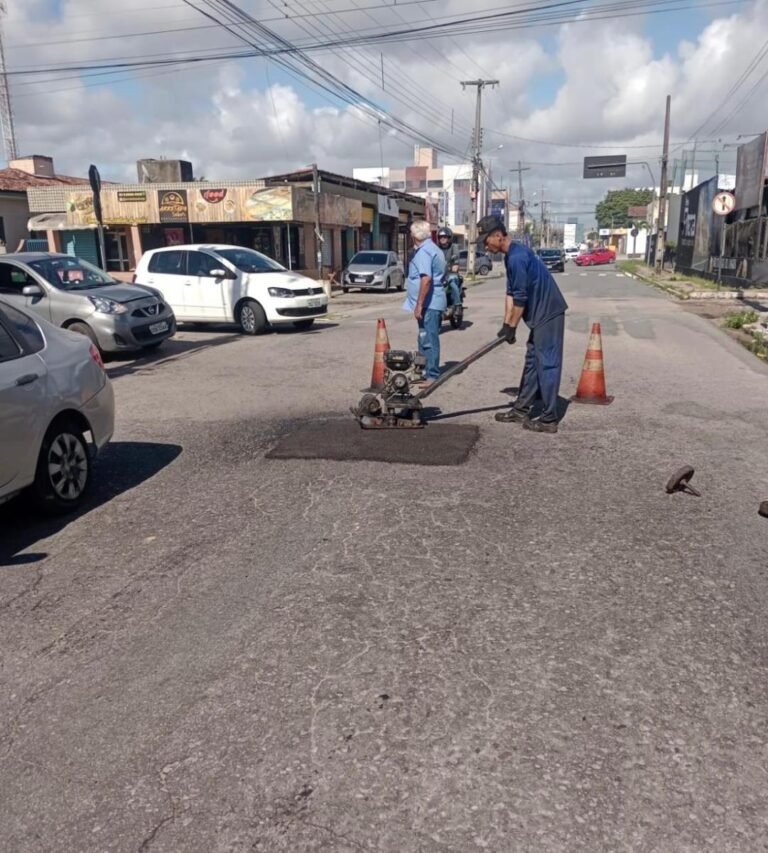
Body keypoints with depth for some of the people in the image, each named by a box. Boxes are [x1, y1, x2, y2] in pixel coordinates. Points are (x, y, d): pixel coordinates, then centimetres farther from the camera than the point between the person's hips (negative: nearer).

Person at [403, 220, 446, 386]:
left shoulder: (423, 252, -15)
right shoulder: (434, 249, 17)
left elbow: (426, 278, -25)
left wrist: (419, 305, -24)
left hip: (428, 303, -10)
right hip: (434, 302, 10)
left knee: (428, 340, -7)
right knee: (427, 339, 16)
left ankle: (432, 375, -4)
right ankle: (427, 371, 24)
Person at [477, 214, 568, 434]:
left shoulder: (517, 257, -20)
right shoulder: (512, 255, 12)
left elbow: (520, 298, -20)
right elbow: (511, 293, 13)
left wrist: (512, 327, -11)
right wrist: (506, 325, 9)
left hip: (548, 314, -10)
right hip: (541, 315, 10)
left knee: (547, 365, -6)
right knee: (532, 363, 14)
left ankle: (549, 419, -1)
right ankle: (521, 410, 22)